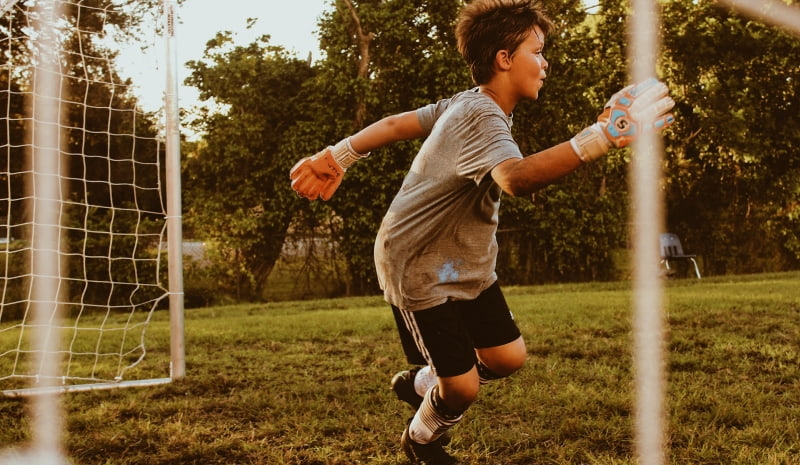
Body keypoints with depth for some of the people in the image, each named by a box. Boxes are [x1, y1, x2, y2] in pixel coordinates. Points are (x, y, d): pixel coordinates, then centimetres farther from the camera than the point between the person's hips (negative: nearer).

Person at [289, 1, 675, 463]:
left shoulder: (469, 103, 2)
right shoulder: (481, 117, -29)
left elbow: (397, 123, 10)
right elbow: (517, 178, -50)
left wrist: (339, 155, 17)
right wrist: (603, 136, -61)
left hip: (467, 265, 9)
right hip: (420, 270, -9)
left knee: (508, 358, 7)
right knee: (464, 387, -3)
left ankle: (420, 383, 33)